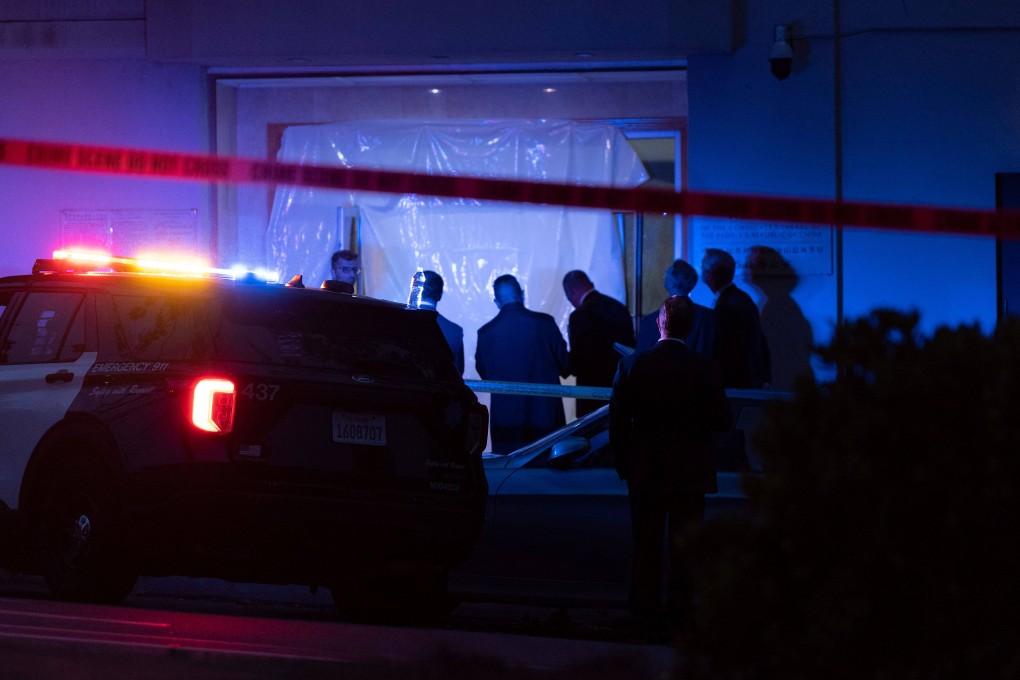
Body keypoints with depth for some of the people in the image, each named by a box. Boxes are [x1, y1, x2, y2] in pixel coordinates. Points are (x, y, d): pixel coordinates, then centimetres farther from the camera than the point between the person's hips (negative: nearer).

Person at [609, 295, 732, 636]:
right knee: (683, 545, 7)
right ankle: (678, 610, 7)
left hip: (644, 471, 1)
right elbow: (723, 419, -7)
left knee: (646, 546, 10)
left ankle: (644, 610, 13)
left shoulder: (632, 364, -7)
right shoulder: (704, 368, -11)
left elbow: (617, 419, -3)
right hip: (690, 472, -1)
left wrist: (623, 464, 8)